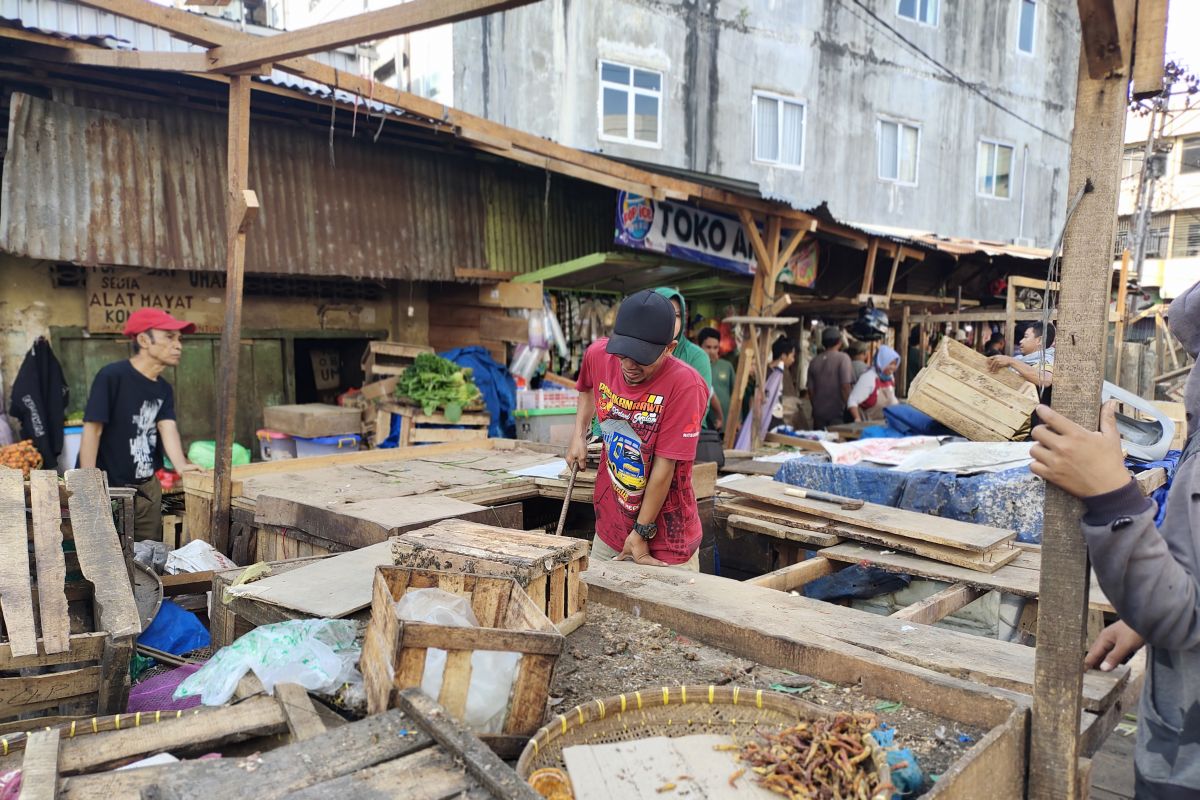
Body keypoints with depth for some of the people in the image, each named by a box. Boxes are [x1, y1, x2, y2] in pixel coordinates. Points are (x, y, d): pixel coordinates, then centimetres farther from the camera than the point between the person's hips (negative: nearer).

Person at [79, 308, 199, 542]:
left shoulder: (164, 388, 5)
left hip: (149, 489, 7)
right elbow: (92, 431, -17)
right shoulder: (112, 376, -17)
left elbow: (168, 427, -9)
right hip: (111, 490, -7)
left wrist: (181, 465, -29)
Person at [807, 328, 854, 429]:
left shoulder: (814, 361, 6)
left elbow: (810, 389, 9)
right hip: (837, 413, -4)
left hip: (818, 413, 4)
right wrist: (846, 406, -3)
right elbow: (845, 386, -13)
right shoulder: (843, 358, -6)